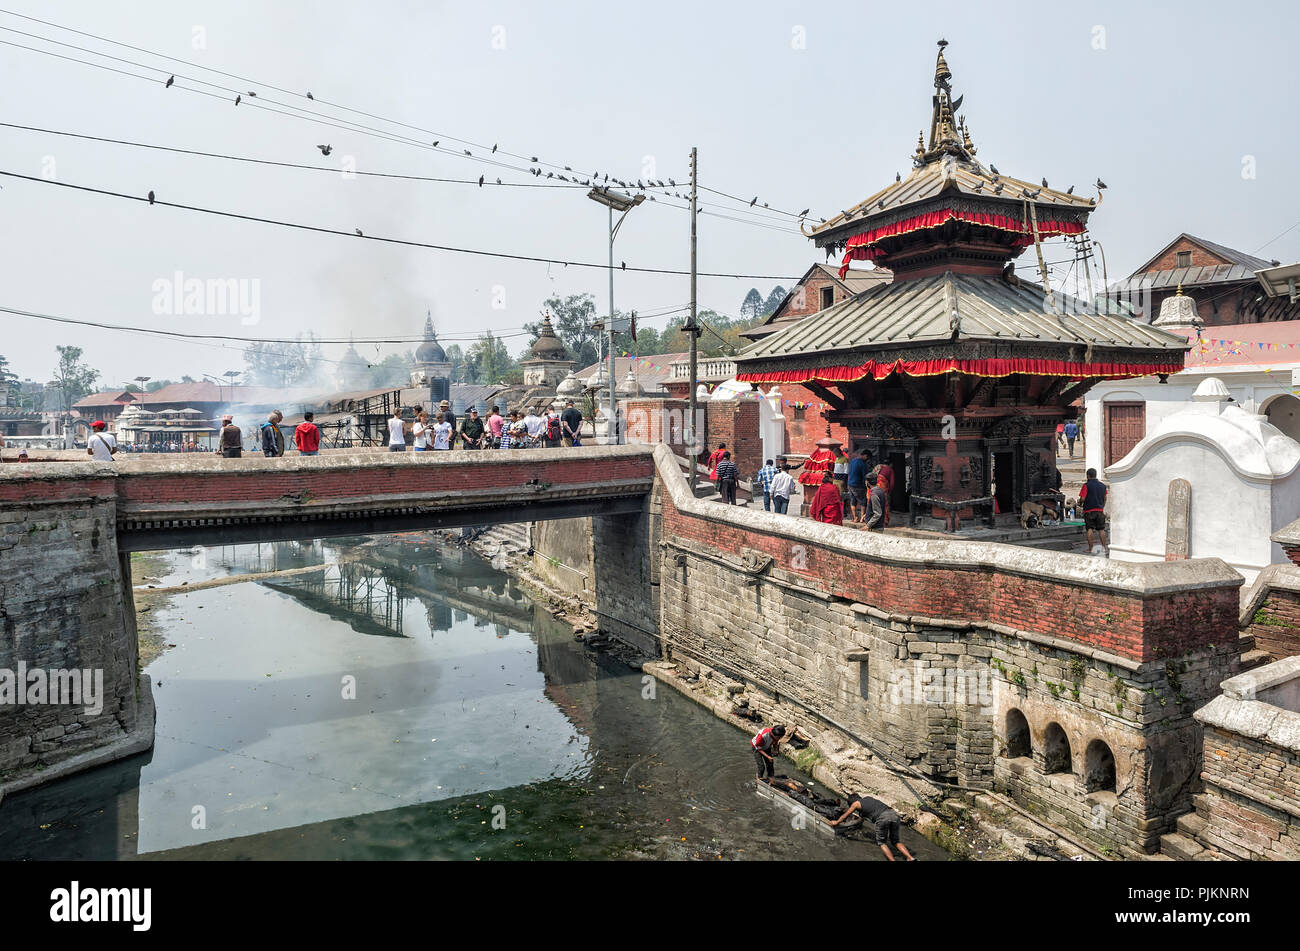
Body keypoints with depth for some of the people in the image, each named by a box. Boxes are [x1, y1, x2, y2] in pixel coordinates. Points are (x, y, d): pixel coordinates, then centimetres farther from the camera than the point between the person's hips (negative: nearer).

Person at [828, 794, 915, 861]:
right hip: (893, 814, 6)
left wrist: (836, 822, 53)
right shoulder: (869, 797, 35)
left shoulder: (856, 803, 20)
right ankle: (911, 858, 0)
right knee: (895, 841, 19)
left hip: (882, 818, -6)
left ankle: (893, 860, -4)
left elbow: (846, 815, 36)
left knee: (881, 842, 14)